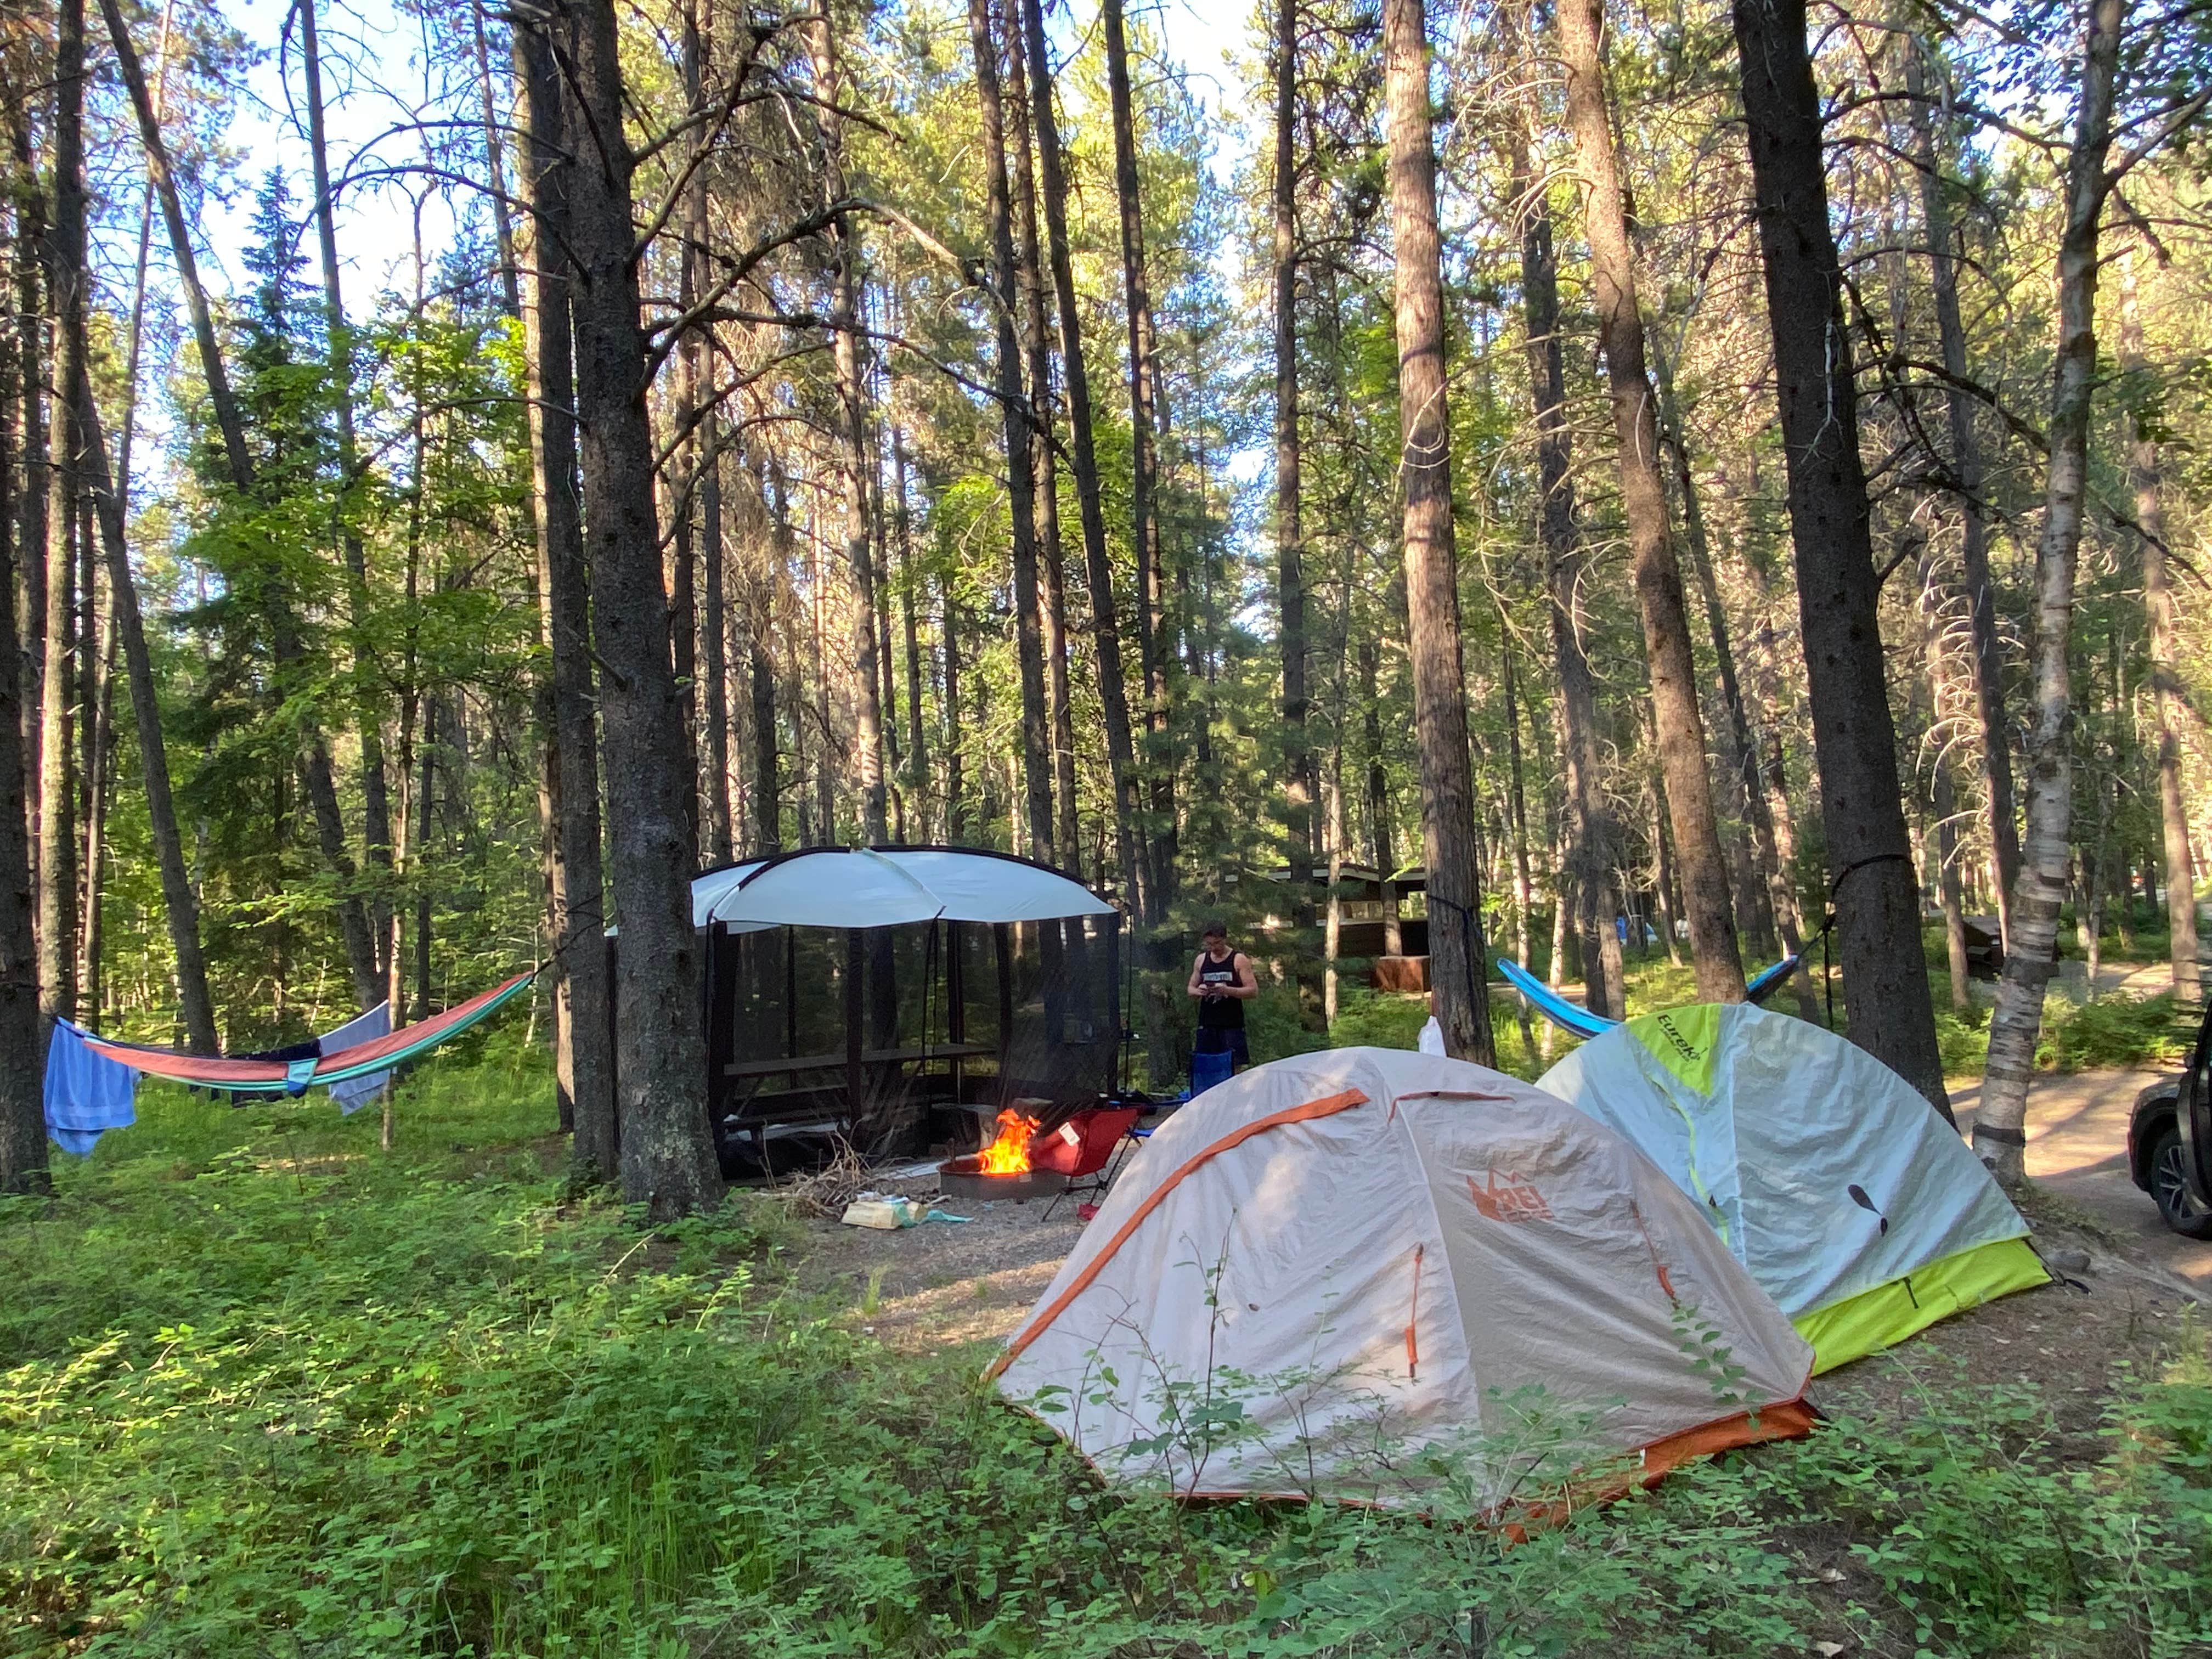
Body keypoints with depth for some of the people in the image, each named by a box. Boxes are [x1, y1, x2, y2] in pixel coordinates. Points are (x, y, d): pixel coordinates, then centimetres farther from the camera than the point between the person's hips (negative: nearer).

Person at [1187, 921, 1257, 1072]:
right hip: (1207, 1024, 4)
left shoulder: (1239, 960, -1)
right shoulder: (1201, 960, 12)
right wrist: (1198, 991, -6)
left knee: (1235, 1066, -7)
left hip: (1232, 1024, -4)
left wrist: (1227, 990, -21)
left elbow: (1253, 991, -6)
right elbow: (1190, 989, 18)